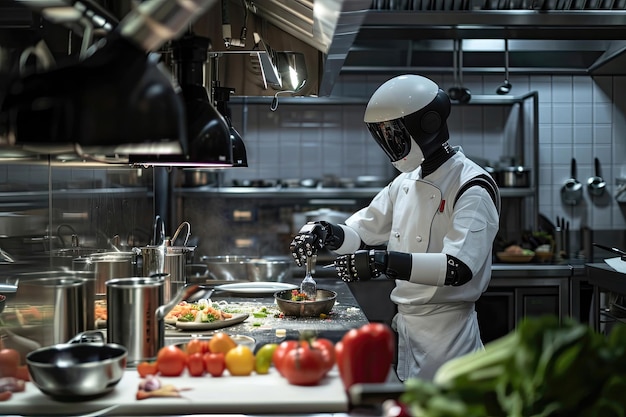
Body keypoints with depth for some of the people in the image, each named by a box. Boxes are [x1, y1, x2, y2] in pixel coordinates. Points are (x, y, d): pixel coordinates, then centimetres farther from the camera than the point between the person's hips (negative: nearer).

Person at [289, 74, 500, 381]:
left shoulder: (472, 188, -16)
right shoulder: (405, 183, 10)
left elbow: (460, 267, -27)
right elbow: (362, 232, 14)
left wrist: (385, 262, -36)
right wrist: (326, 234, -7)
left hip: (447, 331, -7)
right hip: (404, 322, 7)